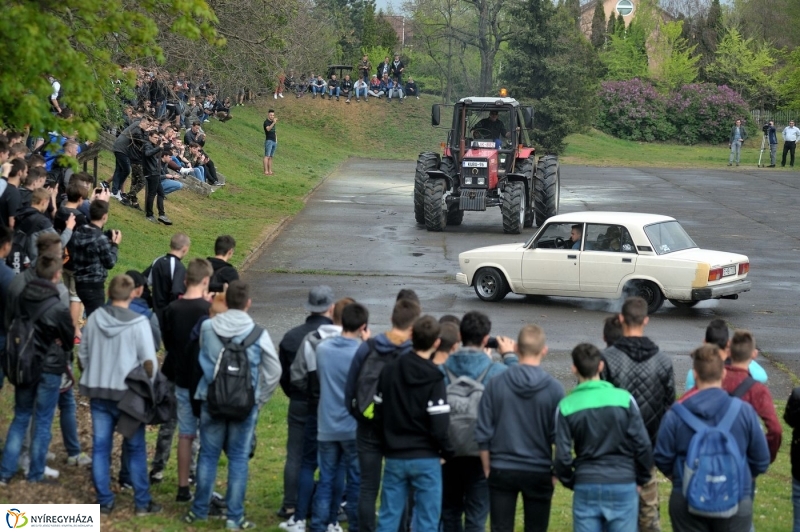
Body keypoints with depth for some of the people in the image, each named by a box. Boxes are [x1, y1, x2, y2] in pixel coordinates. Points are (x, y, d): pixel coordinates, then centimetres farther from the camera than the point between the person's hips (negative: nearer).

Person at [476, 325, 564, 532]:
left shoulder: (495, 384, -5)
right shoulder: (554, 388, -9)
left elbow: (483, 434, -1)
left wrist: (488, 469, 11)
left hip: (502, 471, 1)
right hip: (539, 474, -1)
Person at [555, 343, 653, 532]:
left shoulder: (566, 406, -4)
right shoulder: (623, 399, -5)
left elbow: (562, 456, -4)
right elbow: (643, 445, -4)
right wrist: (641, 479, 12)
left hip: (586, 488, 0)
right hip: (623, 486, 0)